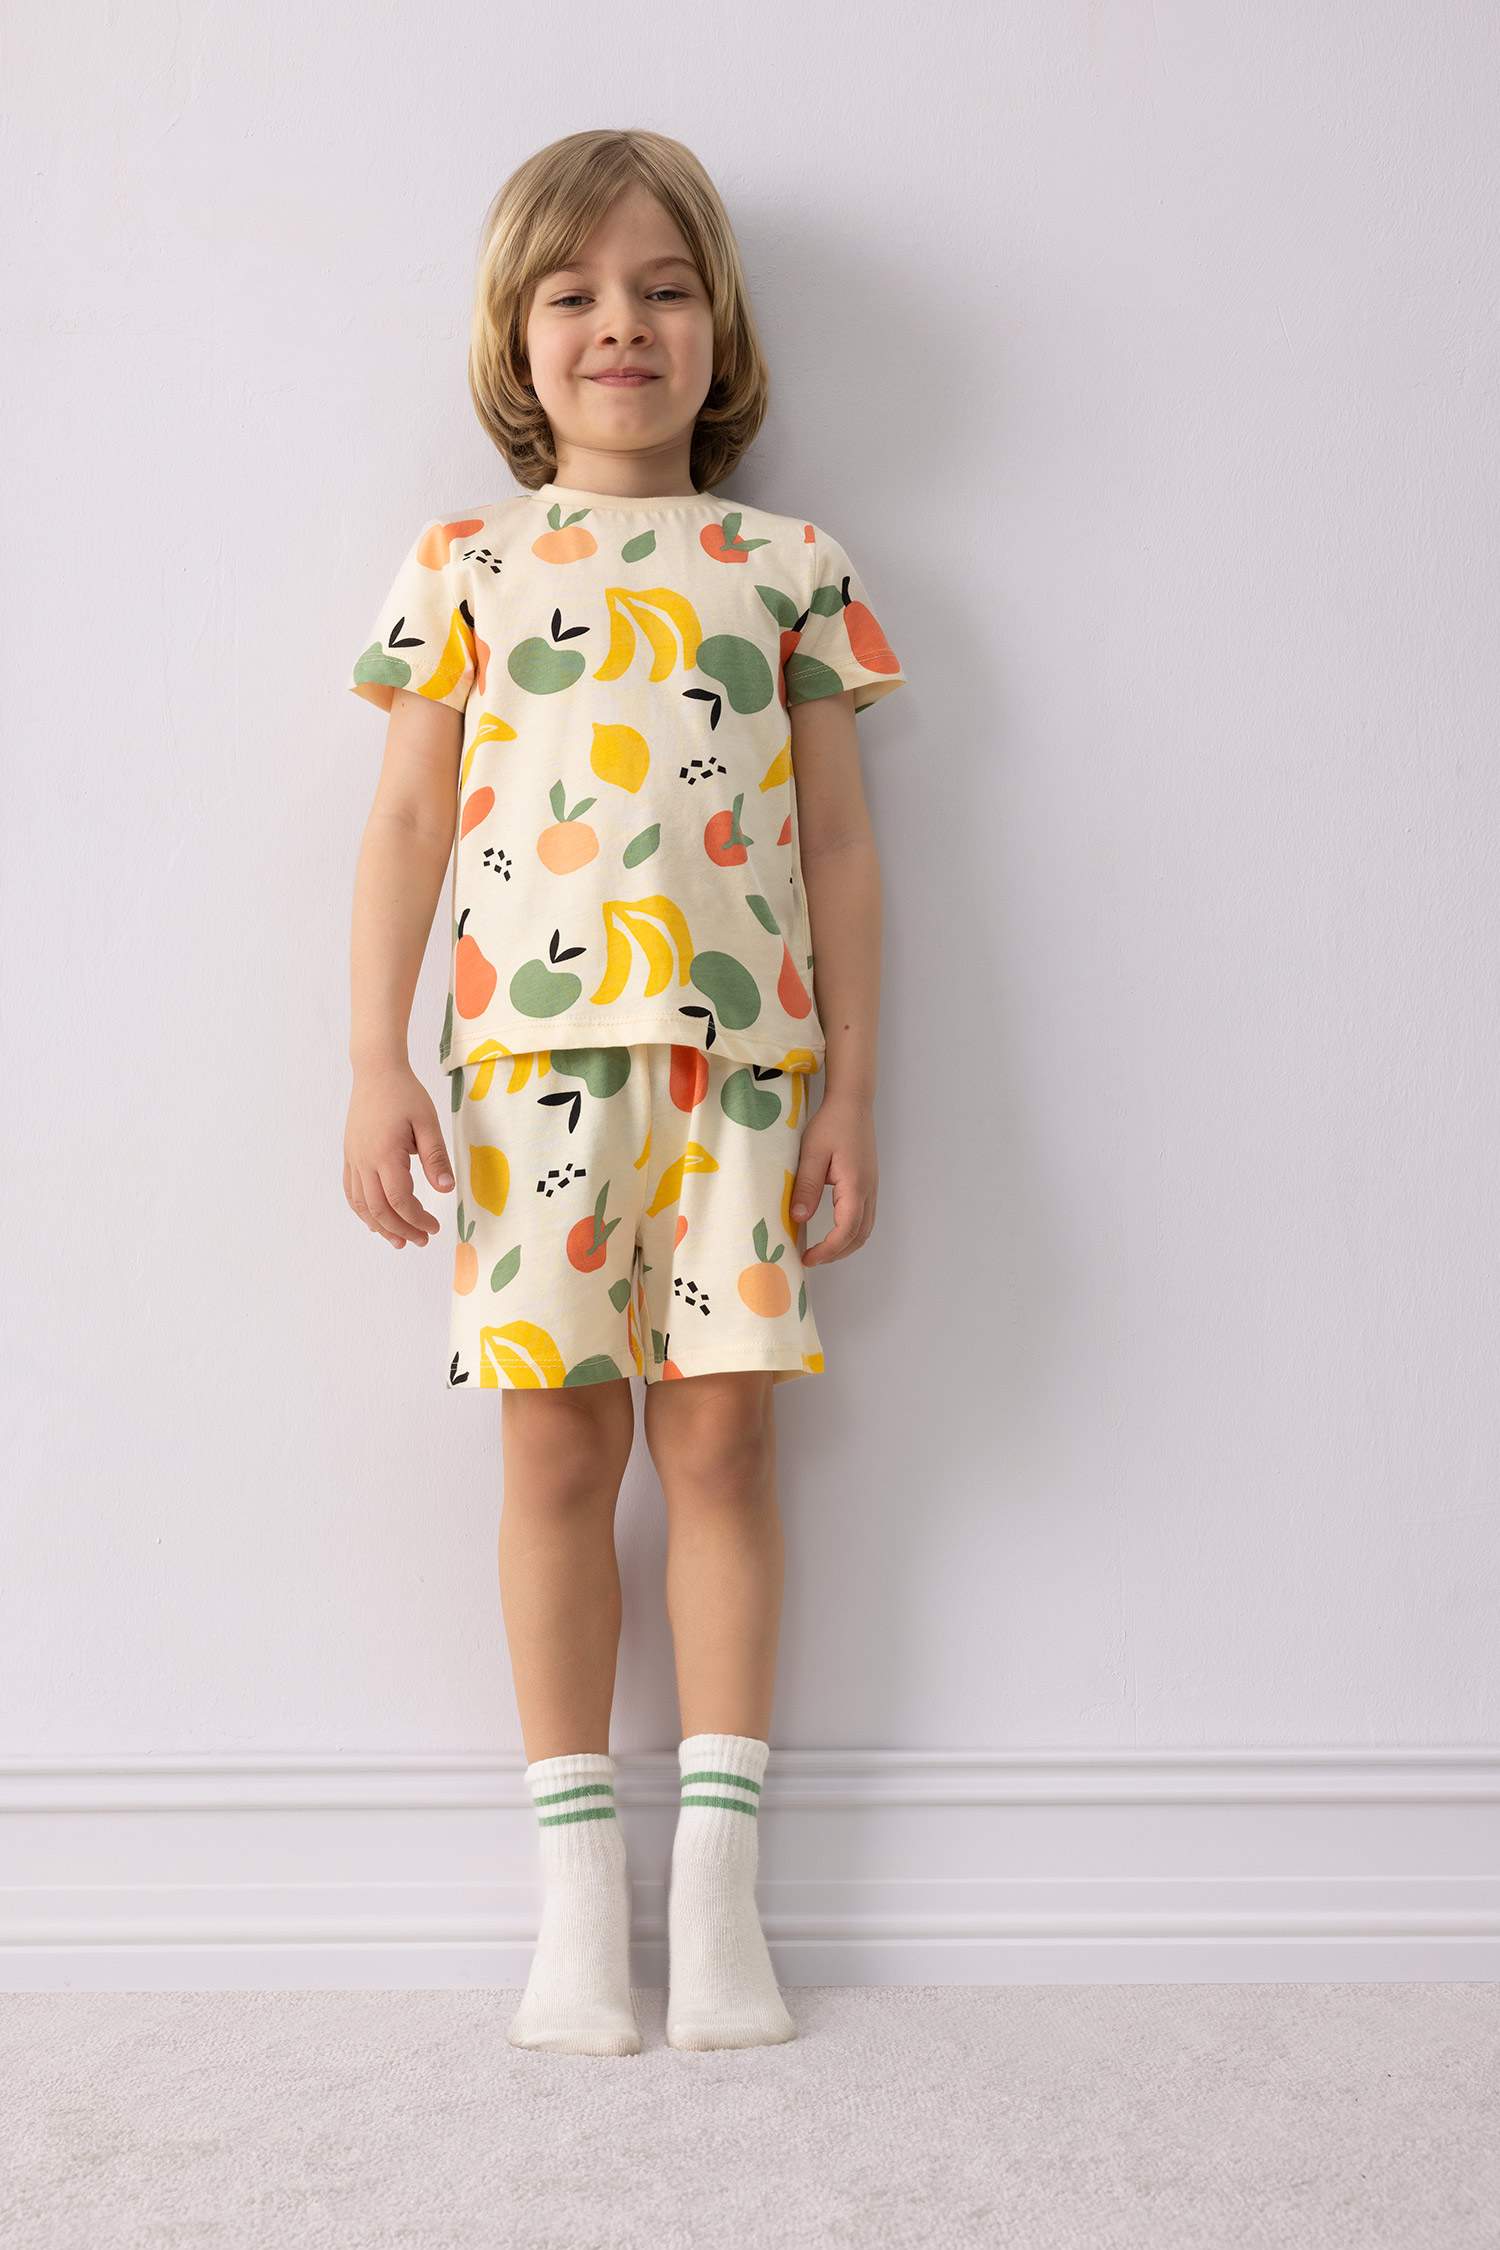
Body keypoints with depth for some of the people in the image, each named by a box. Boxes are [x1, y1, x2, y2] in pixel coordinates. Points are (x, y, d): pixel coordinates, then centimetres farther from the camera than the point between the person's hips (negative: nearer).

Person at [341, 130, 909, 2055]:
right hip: (532, 1056, 0)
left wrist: (851, 1091, 3)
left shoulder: (789, 567, 11)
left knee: (722, 1437, 1)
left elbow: (841, 842, 9)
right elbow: (406, 824, 7)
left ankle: (717, 1881, 11)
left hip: (742, 1056, 1)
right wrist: (376, 1065, -2)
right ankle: (578, 1883, 13)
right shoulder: (465, 566, 10)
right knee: (559, 1443, 1)